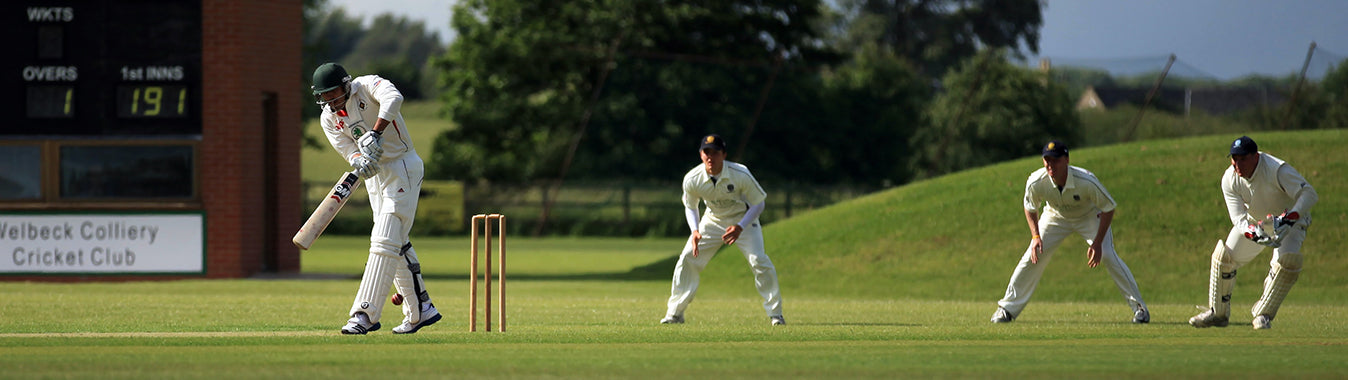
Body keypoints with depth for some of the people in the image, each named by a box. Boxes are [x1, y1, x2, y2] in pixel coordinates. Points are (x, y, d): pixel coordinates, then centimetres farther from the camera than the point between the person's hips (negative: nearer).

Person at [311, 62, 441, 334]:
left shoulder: (368, 87, -16)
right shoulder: (329, 118, 1)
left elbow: (393, 98, -37)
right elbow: (348, 150, -9)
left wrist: (375, 133, -46)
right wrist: (360, 162, -33)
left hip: (403, 167, -8)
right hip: (375, 176, 8)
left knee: (385, 240, -15)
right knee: (397, 245, 12)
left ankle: (365, 314, -21)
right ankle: (421, 309, 22)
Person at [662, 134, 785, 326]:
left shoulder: (741, 175, -30)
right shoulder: (692, 179, -21)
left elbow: (759, 203, -17)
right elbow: (690, 207, -1)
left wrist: (740, 227, -30)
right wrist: (695, 231, -20)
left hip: (744, 219, -3)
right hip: (713, 220, 3)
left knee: (759, 261, -20)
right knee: (687, 260, -6)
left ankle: (775, 313, -4)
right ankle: (674, 313, 8)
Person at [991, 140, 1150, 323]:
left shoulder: (1087, 181, -38)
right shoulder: (1036, 183, -29)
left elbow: (1108, 208, -24)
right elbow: (1030, 209, -6)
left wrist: (1097, 242, -28)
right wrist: (1035, 236, -19)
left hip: (1089, 216, -3)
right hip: (1056, 217, 3)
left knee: (1107, 256, -20)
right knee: (1033, 257, -8)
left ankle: (1139, 306, -9)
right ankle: (1007, 308, 7)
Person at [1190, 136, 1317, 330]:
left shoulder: (1276, 170, -34)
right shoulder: (1229, 179, -20)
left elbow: (1309, 194, -37)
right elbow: (1239, 219, -24)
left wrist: (1289, 220, -51)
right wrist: (1253, 234, -47)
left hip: (1291, 219, -4)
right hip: (1254, 222, 4)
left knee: (1287, 260, -29)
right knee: (1223, 254, -7)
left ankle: (1263, 314, -12)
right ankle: (1218, 313, 13)